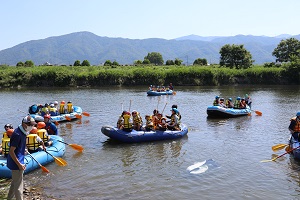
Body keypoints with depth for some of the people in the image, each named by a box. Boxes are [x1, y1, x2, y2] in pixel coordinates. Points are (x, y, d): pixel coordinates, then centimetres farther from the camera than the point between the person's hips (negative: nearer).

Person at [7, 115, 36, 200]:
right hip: (16, 163, -10)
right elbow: (11, 151, -24)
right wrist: (19, 164, -22)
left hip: (18, 161, 10)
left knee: (15, 182, 23)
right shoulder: (17, 134, -24)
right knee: (18, 184, 0)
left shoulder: (22, 132, 5)